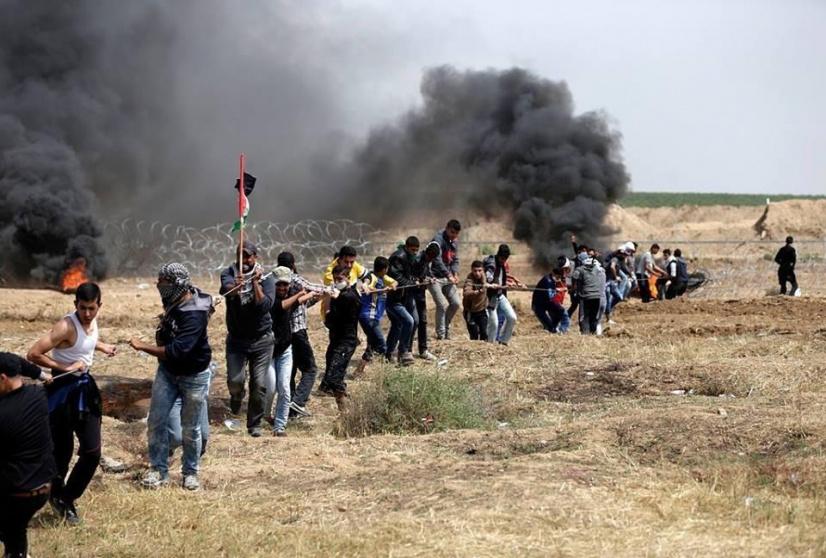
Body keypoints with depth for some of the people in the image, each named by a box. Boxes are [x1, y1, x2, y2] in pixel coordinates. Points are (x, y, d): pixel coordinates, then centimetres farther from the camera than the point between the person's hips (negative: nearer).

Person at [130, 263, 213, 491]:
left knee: (190, 429, 6)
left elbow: (177, 351, -38)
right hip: (168, 371, 7)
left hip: (193, 376, -7)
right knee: (156, 421, 2)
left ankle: (190, 473, 24)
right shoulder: (175, 303, -6)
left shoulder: (194, 315, -32)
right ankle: (159, 470, 12)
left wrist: (143, 346, -32)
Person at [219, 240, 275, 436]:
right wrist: (235, 286, -53)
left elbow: (265, 306, -22)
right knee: (235, 380, -12)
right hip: (236, 339, 0)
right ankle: (236, 399, 23)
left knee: (259, 384, 0)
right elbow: (225, 288, -30)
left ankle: (255, 424, 17)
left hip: (261, 340, 0)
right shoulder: (230, 274, -6)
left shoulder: (266, 280, -8)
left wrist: (255, 282, -25)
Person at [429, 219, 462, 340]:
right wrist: (448, 275, -31)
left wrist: (455, 273, -6)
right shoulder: (438, 240, -14)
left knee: (456, 303, 3)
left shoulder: (454, 243, 12)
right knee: (442, 305, -15)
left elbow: (455, 260, 14)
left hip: (447, 278, 8)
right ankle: (441, 334, -6)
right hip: (435, 278, -8)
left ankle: (446, 327, 22)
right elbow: (437, 260, -25)